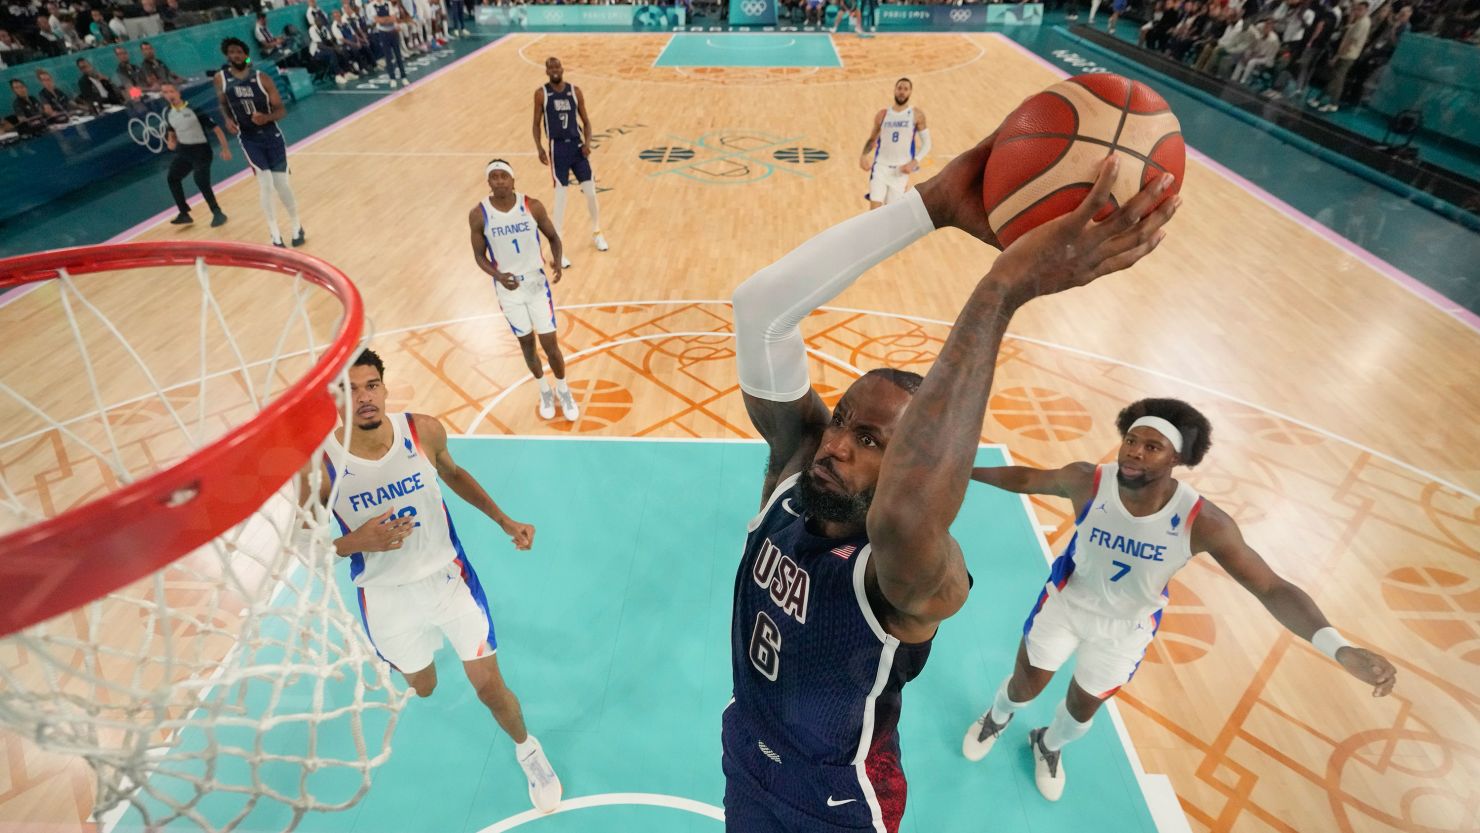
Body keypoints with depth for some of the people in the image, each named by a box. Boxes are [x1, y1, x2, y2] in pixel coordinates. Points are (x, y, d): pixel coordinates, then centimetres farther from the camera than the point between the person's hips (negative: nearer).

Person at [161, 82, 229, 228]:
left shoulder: (194, 109, -16)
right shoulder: (168, 113, 4)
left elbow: (215, 127, -16)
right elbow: (171, 130, 23)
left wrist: (225, 149, -19)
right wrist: (171, 141, 1)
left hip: (201, 150, -8)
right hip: (183, 151, 8)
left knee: (201, 182, -18)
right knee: (172, 178, 9)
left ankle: (217, 213, -1)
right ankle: (184, 214, 19)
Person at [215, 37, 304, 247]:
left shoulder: (262, 78, -6)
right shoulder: (221, 78, -1)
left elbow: (281, 109, -5)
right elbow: (223, 104, 15)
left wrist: (266, 117, -26)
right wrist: (228, 120, -6)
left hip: (272, 135, 0)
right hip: (248, 139, 0)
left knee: (282, 183, 3)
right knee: (265, 184, -10)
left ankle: (297, 227, 24)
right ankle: (276, 236, -3)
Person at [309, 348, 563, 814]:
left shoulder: (424, 430, -17)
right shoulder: (318, 464, -21)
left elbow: (452, 473, 6)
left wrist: (504, 520, -1)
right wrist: (355, 541, -27)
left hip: (449, 577, 0)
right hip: (386, 596, 0)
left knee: (490, 688, 4)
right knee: (422, 688, 24)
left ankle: (526, 748, 37)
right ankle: (405, 666, 64)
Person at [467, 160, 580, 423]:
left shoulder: (532, 206, -11)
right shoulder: (478, 215, -11)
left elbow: (553, 236, 2)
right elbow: (479, 255, -1)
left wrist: (557, 261, -19)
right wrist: (498, 276, -21)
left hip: (537, 283, 0)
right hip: (508, 288, 1)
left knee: (550, 343, 2)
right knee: (526, 342, 13)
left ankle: (563, 390, 27)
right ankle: (544, 390, 36)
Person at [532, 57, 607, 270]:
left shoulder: (575, 91, 4)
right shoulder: (541, 94, -2)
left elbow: (585, 120, 8)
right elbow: (537, 124, 3)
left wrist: (587, 142, -8)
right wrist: (539, 148, -9)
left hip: (577, 145, 3)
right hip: (558, 148, -2)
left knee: (590, 192, 4)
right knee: (560, 196, -4)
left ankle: (596, 233, 29)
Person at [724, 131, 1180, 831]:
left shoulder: (915, 576, -36)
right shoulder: (795, 455, -23)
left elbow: (904, 515, -63)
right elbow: (760, 308, -37)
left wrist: (1002, 291, -60)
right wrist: (933, 204, -45)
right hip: (745, 754, 4)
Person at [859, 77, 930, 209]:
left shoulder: (917, 115, 1)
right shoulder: (882, 115, 6)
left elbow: (926, 144, 3)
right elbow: (872, 139, 16)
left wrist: (914, 162, -12)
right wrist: (864, 154, -6)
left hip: (900, 170, -1)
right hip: (881, 166, 1)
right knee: (875, 207, -11)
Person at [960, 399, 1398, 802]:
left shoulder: (1202, 522, -32)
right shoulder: (1088, 481, -31)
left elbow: (1273, 588, -24)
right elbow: (1026, 477, -13)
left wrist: (1341, 649, -39)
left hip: (1127, 627, 1)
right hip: (1066, 600, 0)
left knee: (1083, 706, 22)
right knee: (1026, 685, 16)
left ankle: (1048, 744, 58)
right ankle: (997, 717, 54)